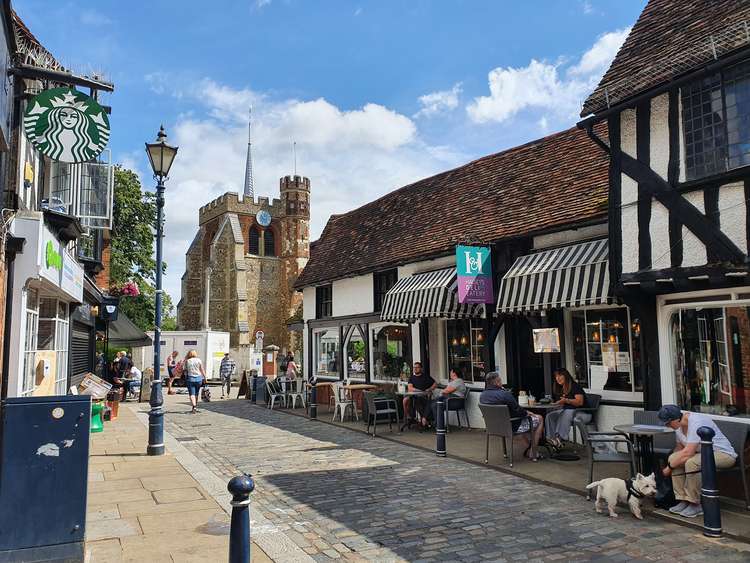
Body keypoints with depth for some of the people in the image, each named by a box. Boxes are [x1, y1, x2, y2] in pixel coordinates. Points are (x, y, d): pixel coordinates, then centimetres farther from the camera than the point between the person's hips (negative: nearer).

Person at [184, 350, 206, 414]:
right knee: (196, 394, 16)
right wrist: (204, 377, 8)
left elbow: (185, 371, 4)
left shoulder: (187, 361, 2)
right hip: (198, 378, 2)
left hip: (190, 379, -1)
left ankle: (194, 407, -21)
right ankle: (195, 407, 25)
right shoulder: (199, 360, 2)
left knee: (192, 394, -4)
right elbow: (202, 370, 2)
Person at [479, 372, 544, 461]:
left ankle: (529, 445, 36)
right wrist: (526, 413, 3)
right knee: (539, 419, 12)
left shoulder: (482, 395, -3)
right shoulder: (504, 394, -28)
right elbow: (518, 411, -20)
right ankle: (533, 453, 14)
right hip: (512, 426, -8)